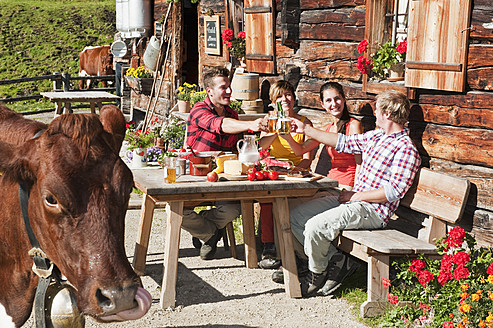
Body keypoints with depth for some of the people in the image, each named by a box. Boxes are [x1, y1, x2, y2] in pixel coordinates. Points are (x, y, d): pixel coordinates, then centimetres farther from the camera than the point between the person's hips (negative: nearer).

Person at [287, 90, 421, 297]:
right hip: (353, 199, 10)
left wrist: (355, 196, -14)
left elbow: (393, 192, -21)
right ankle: (336, 260, 1)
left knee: (315, 226, -27)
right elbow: (343, 142, 21)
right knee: (295, 217, 2)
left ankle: (316, 275, 1)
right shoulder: (376, 136, 13)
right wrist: (306, 130, 22)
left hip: (373, 210, -10)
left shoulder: (406, 149, -15)